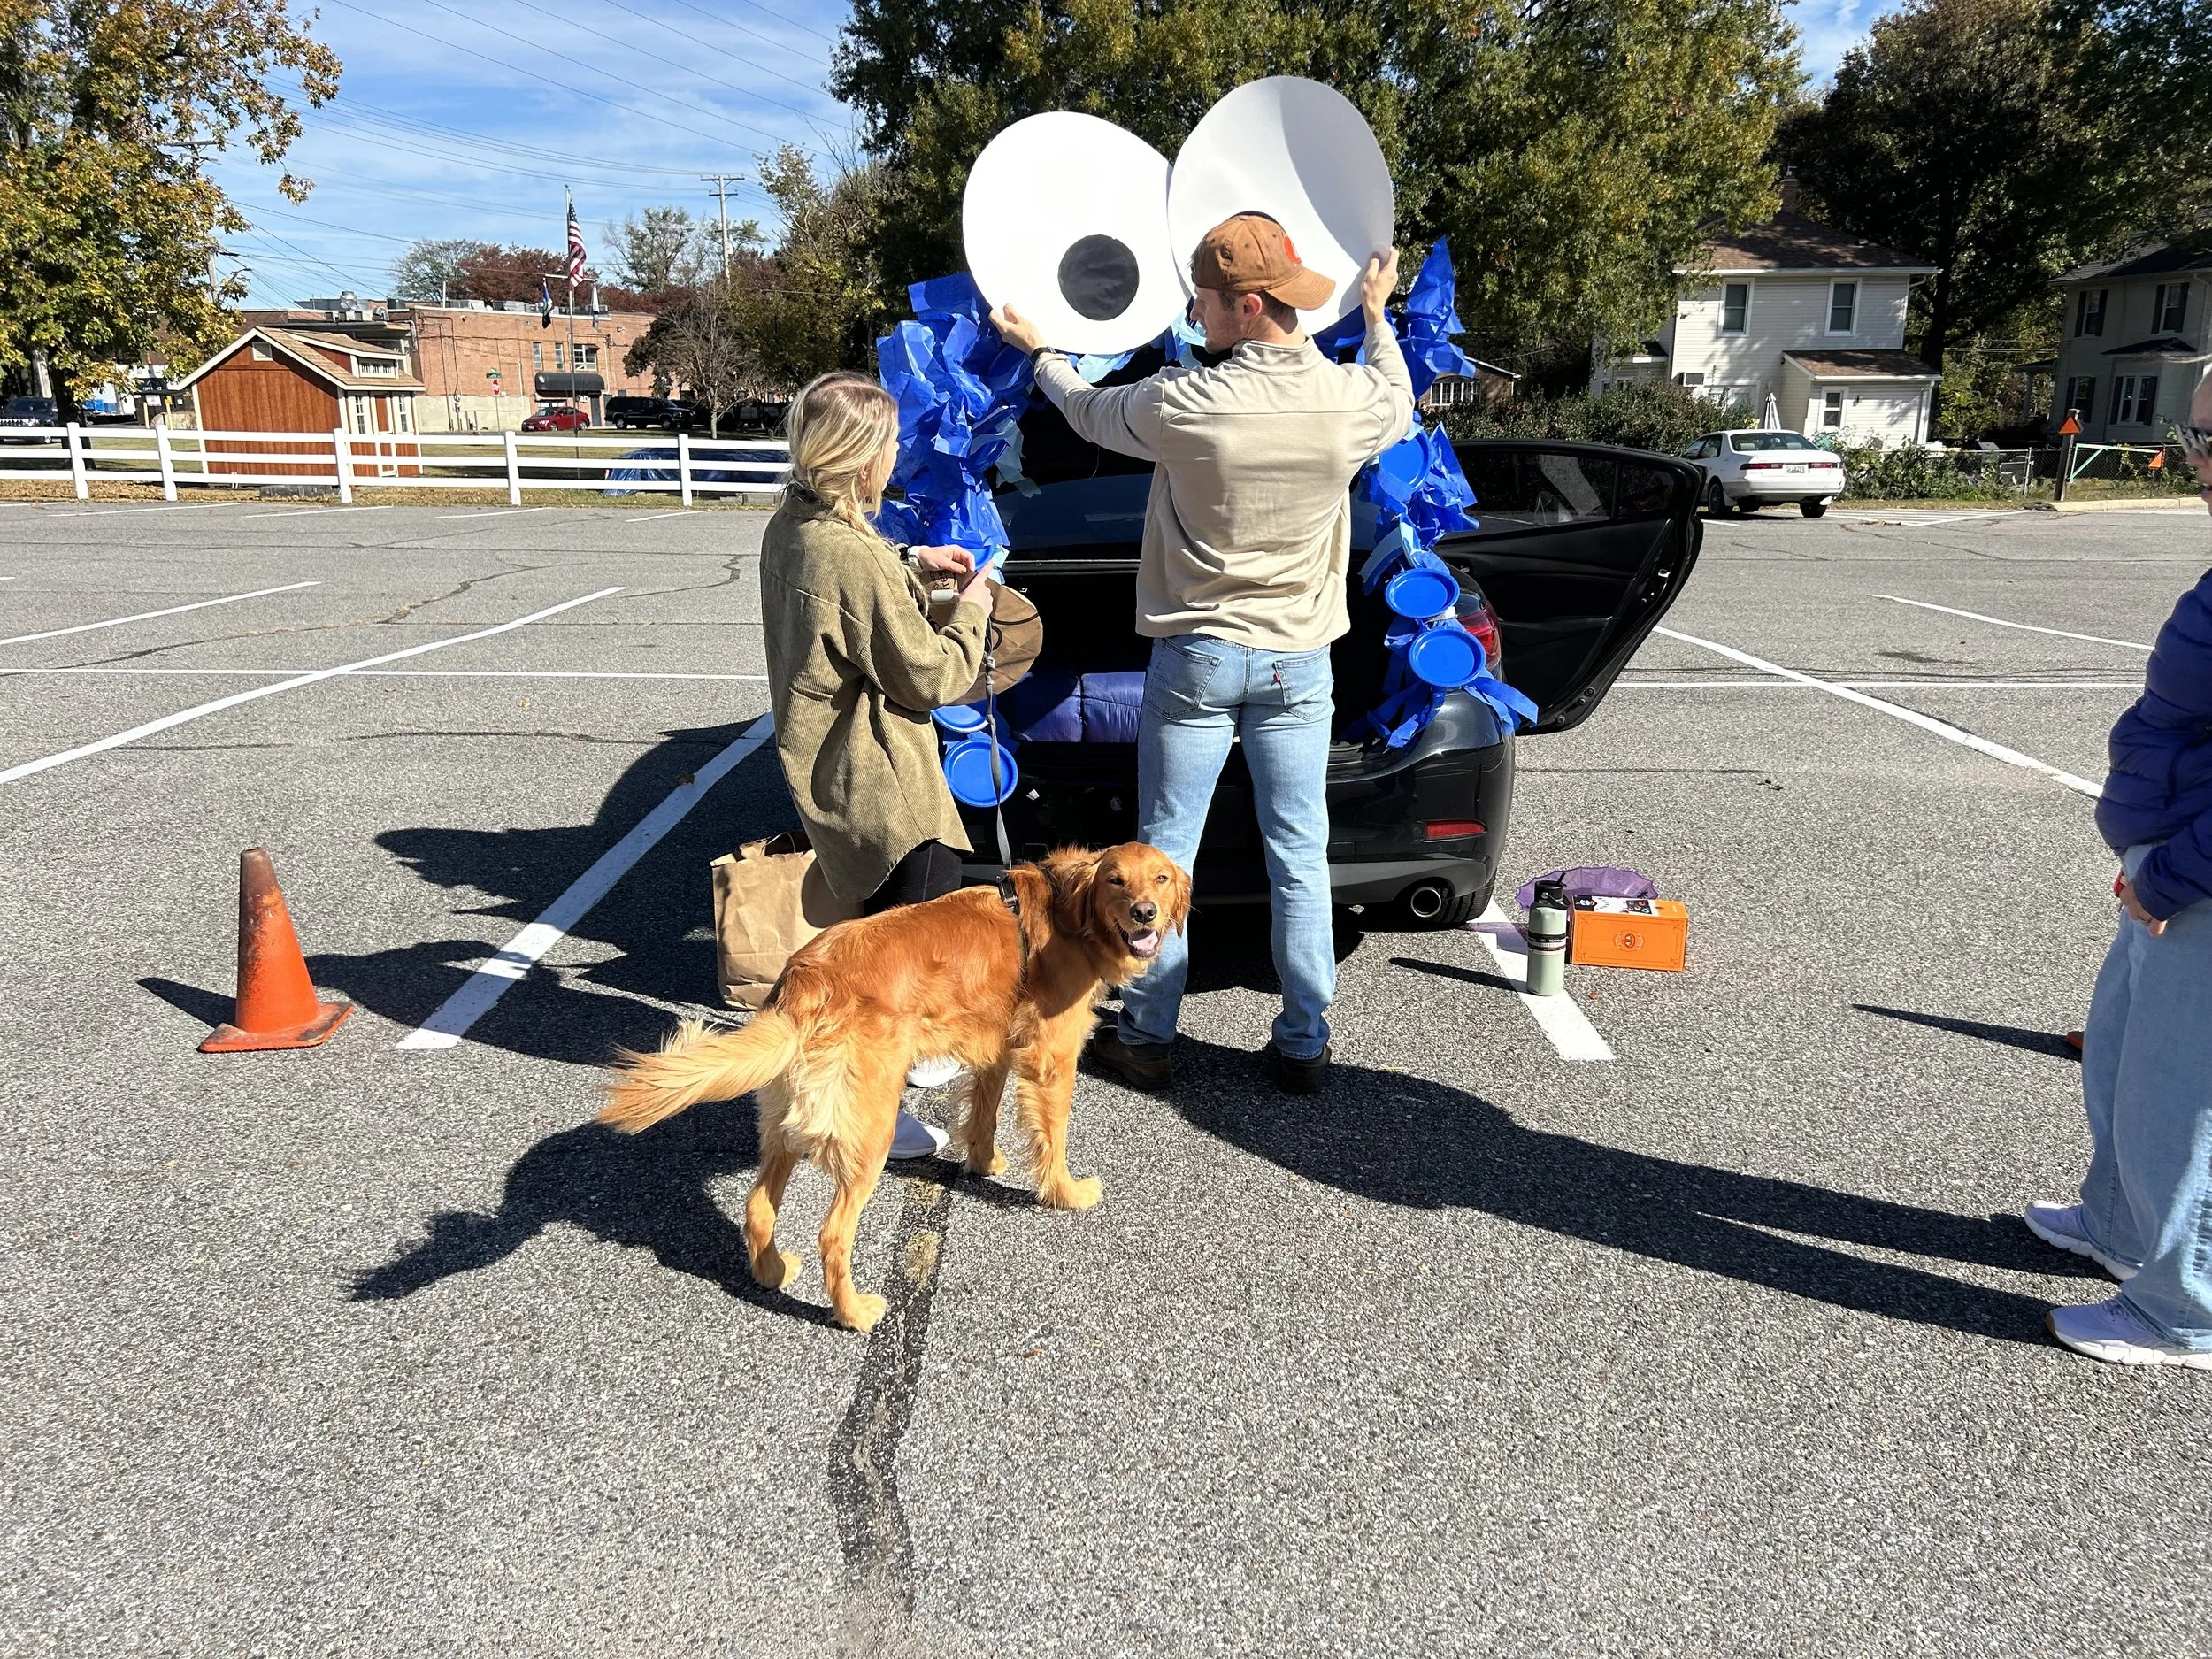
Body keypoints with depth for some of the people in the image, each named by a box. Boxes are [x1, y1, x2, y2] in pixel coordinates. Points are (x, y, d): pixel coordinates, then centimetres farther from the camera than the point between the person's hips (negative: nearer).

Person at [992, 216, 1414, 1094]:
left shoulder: (1183, 404, -16)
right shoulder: (1354, 399, -8)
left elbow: (1090, 410, 6)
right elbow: (1398, 403, 19)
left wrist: (1038, 348, 26)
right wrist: (1377, 313, 36)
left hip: (1197, 654, -2)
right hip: (1298, 659, 3)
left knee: (1165, 851, 8)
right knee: (1299, 857, 8)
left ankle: (1146, 1038, 17)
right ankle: (1304, 1045, 16)